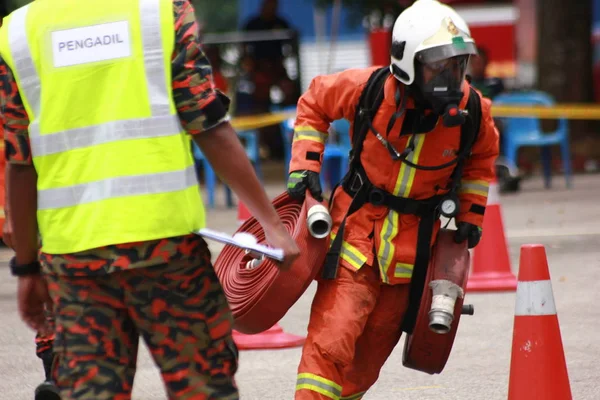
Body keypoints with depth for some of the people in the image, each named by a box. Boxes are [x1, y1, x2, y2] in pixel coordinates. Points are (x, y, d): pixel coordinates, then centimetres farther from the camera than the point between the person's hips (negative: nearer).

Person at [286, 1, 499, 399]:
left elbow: (481, 158, 15)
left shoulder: (473, 112, -9)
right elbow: (314, 102, 4)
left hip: (414, 244, 3)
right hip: (359, 227, -3)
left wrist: (470, 215, 10)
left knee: (370, 353, 11)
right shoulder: (370, 88, -17)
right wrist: (305, 166, -3)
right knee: (331, 343, -16)